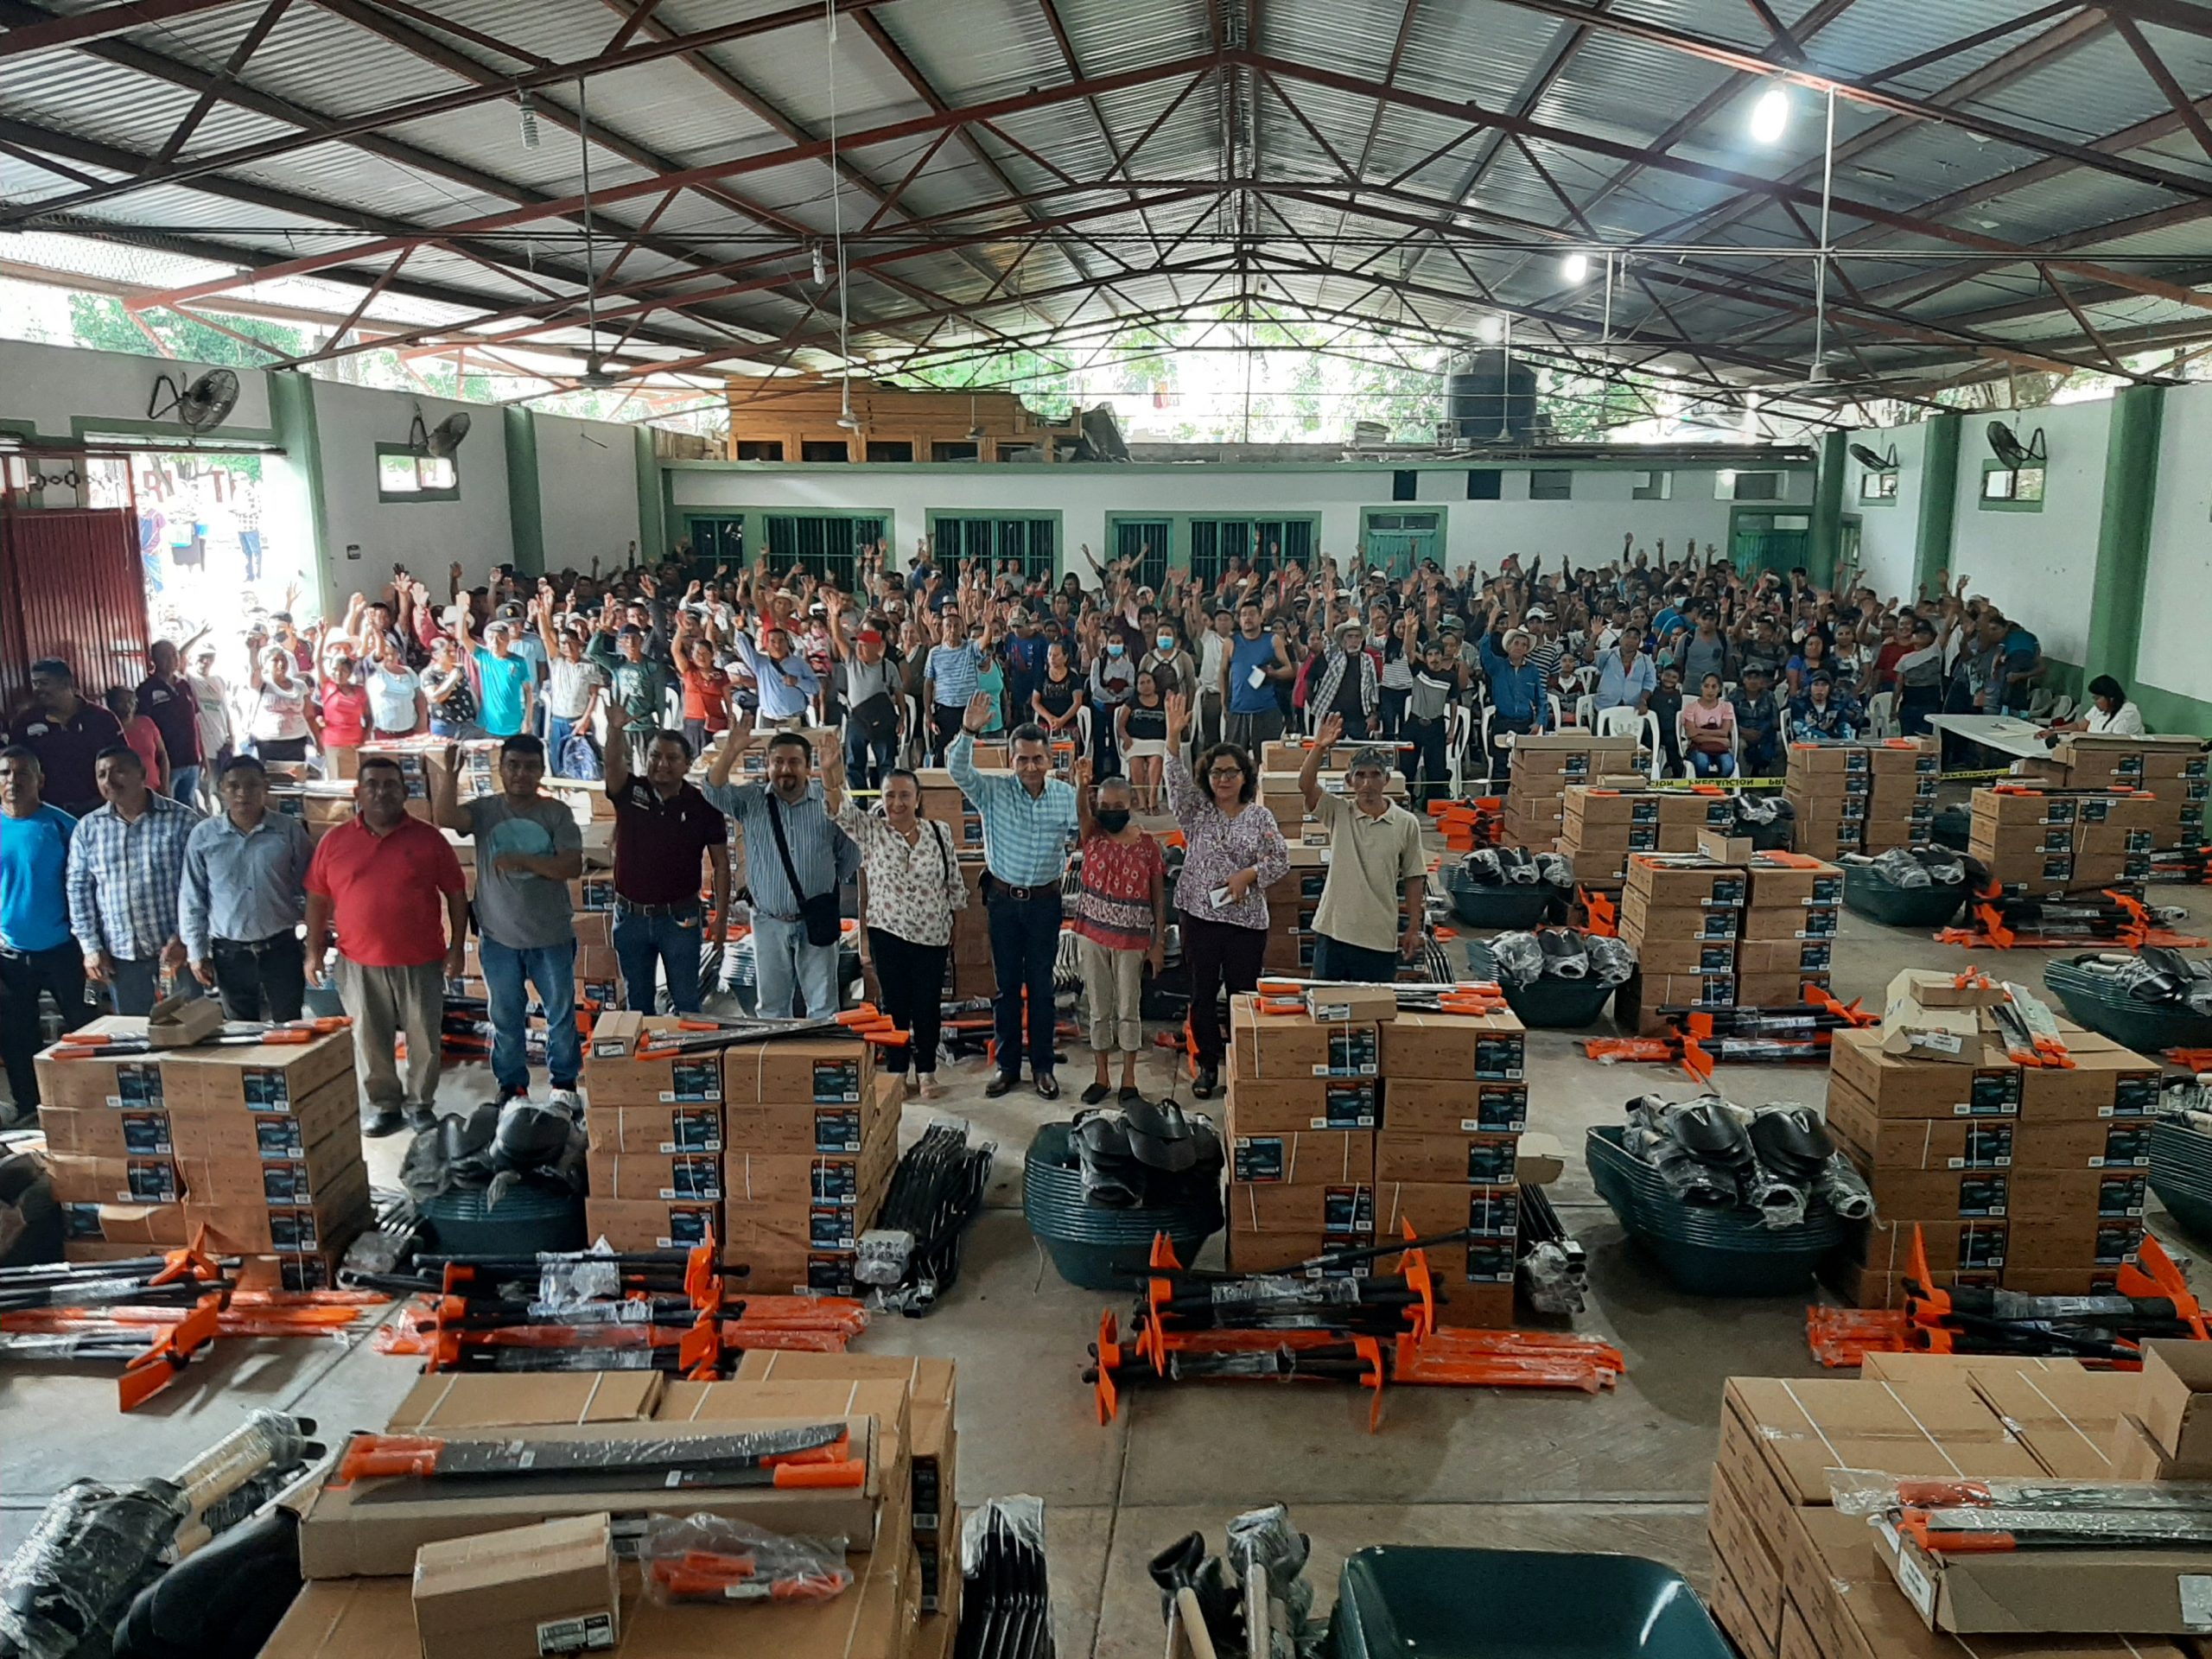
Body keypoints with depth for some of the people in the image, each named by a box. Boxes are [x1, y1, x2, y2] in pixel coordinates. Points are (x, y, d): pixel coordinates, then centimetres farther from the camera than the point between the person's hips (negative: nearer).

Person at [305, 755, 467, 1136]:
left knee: (424, 1036, 7)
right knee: (370, 1039, 10)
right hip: (359, 963, 1)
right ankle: (384, 1105, 25)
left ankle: (420, 1103, 23)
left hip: (421, 961, -1)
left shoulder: (428, 839, -2)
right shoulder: (334, 842, 2)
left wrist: (457, 945, -1)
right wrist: (314, 949, 4)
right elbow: (317, 898, 8)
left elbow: (456, 893, 2)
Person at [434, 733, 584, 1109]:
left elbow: (572, 866, -14)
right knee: (506, 1018, 14)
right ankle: (511, 1086, 28)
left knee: (561, 1014, 11)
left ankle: (565, 1084, 26)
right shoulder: (484, 810, -2)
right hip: (498, 937, 1)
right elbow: (443, 817, -22)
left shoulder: (556, 812, -6)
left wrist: (522, 860, -23)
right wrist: (451, 772, -31)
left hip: (552, 936, -1)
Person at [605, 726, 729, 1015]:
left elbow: (720, 863, -1)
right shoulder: (630, 793, -4)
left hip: (680, 919, -2)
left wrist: (721, 916, -5)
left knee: (686, 1002, 8)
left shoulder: (703, 805, -6)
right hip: (631, 916, 2)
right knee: (637, 1003, 15)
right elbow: (613, 761, -26)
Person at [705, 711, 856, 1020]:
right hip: (769, 922, 1)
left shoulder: (829, 802, -5)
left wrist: (830, 888, 1)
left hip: (817, 922, -1)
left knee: (823, 1005, 7)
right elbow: (715, 792, -18)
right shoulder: (750, 800, -1)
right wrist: (730, 751, -30)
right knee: (771, 1005, 13)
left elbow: (850, 855, 4)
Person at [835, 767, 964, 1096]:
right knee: (895, 1004, 9)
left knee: (928, 1004, 9)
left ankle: (926, 1071, 25)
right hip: (888, 934, -1)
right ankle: (897, 1071, 24)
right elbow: (841, 808, -22)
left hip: (932, 935, 1)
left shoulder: (939, 832, -1)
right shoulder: (870, 830, -5)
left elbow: (955, 883, 6)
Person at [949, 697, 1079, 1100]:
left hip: (1045, 901, 0)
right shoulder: (993, 790, -7)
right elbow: (958, 770, -22)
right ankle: (1007, 1065, 21)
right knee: (1005, 984, 9)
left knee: (1041, 985, 8)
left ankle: (1043, 1066, 19)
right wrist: (968, 731, -37)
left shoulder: (1066, 796, -3)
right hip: (1003, 899, 0)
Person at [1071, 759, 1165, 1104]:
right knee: (1099, 1009, 11)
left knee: (1128, 1010, 7)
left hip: (1131, 939, -2)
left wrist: (1158, 943, -5)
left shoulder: (1147, 845, -5)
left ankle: (1128, 1080, 20)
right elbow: (1082, 813, -26)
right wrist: (1082, 786, -48)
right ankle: (1102, 1077, 22)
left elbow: (1159, 899, -2)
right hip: (1092, 935, 2)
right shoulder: (1092, 836, -2)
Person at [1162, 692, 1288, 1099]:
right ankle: (1207, 1065, 21)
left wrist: (1249, 874, -16)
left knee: (1243, 993, 6)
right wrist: (1174, 736, -27)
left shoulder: (1260, 817, 3)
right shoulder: (1196, 811, 4)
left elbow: (1281, 860, 1)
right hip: (1199, 915, 1)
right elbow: (1177, 779, -13)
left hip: (1246, 918, -1)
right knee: (1203, 993, 8)